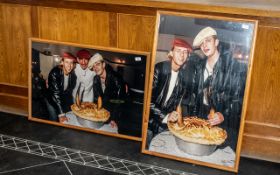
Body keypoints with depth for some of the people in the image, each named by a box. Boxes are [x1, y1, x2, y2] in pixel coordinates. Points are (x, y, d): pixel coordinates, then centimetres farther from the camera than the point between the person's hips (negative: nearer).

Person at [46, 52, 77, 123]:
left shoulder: (73, 74, -17)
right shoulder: (55, 73, -32)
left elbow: (70, 91, -2)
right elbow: (55, 93, -36)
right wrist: (61, 114, -41)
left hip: (65, 100, 4)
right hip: (52, 101, -4)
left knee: (67, 121, 11)